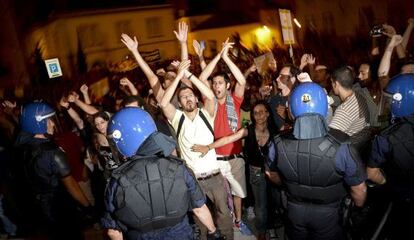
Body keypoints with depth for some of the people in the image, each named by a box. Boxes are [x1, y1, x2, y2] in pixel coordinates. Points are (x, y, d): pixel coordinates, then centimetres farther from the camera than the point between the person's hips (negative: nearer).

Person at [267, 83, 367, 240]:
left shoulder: (277, 145, -24)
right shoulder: (341, 149, -32)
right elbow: (359, 190, -16)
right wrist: (358, 208, 7)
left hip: (294, 211, 2)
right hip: (327, 214, -2)